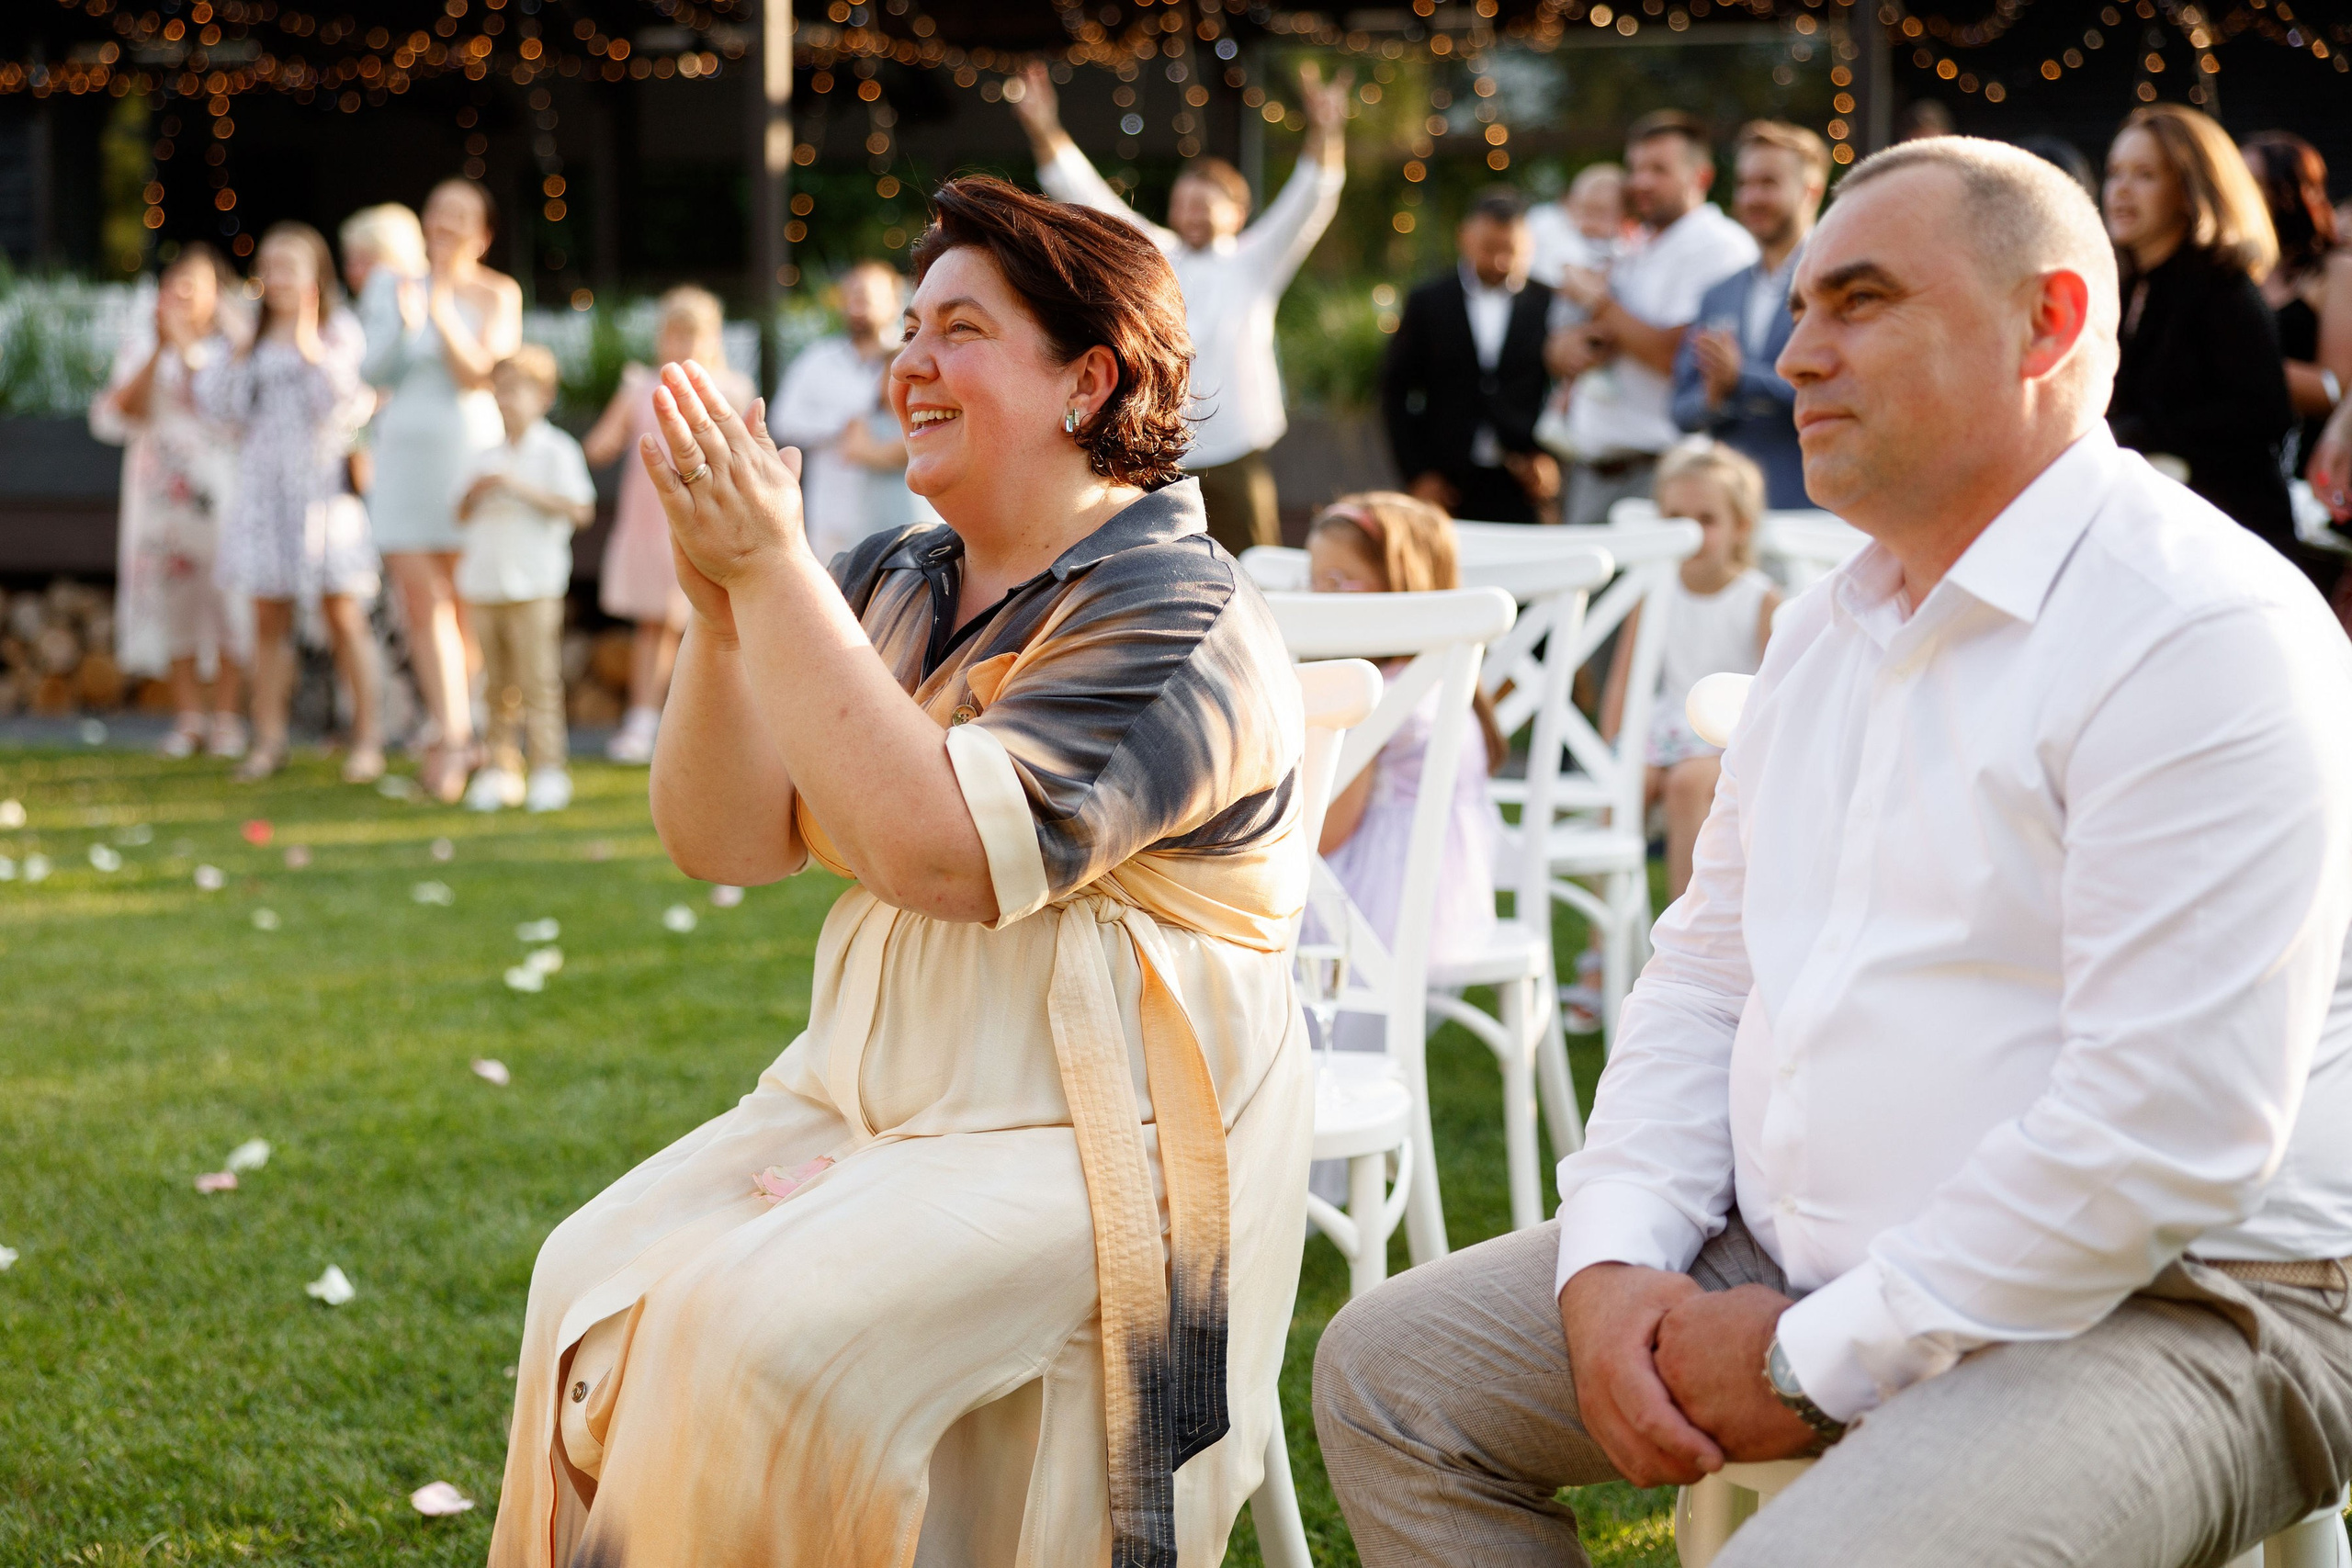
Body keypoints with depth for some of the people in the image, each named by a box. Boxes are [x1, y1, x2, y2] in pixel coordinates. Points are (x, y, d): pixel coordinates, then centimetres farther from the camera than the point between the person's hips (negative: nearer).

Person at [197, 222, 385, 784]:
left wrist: (311, 348, -18)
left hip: (322, 480, -4)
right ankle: (268, 741, 9)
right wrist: (236, 351, -3)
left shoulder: (341, 331, 0)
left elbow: (349, 406, -10)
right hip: (262, 483, 4)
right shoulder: (251, 338, 13)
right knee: (268, 616, 4)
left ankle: (366, 738, 3)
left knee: (342, 612, -5)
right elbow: (219, 406, 7)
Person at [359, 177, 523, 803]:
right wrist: (402, 323, -14)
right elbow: (374, 371, 3)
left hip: (467, 447, -3)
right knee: (421, 602, -4)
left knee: (461, 602, 2)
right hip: (404, 450, 3)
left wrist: (444, 316, -20)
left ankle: (453, 735, 14)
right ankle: (451, 733, -3)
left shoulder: (497, 295, 1)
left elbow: (480, 372, -9)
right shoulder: (400, 291, 12)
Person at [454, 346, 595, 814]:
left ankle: (549, 768, -5)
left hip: (534, 586, -5)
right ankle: (500, 767, 9)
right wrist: (474, 493, -1)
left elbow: (579, 509, -11)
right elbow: (461, 517, 21)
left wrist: (522, 489, -16)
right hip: (486, 583, 6)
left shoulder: (557, 451, -1)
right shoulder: (485, 458, 17)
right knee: (497, 684, 6)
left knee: (538, 679, -8)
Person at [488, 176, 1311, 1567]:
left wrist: (773, 569, -21)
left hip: (1094, 1148, -7)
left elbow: (934, 849, -25)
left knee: (763, 1325, -27)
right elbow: (723, 841, 5)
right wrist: (722, 608, -10)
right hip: (872, 1092, 7)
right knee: (596, 1284, -16)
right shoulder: (890, 586, 11)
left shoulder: (1181, 627, -12)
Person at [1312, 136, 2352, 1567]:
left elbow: (2167, 1134, -24)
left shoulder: (2211, 633, -17)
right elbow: (1706, 977, 17)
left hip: (2158, 1305, -9)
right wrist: (1612, 1261, -1)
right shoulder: (1829, 631, 14)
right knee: (1392, 1369, 6)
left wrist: (1815, 1361, -19)